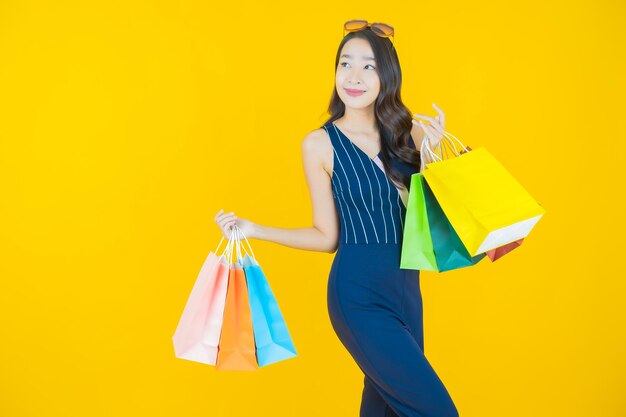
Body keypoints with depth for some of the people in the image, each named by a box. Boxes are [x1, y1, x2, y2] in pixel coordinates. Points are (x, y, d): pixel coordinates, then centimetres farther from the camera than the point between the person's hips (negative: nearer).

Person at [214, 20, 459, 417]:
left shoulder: (409, 132, 1)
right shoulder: (321, 143, -8)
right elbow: (328, 236, 0)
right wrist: (253, 230, -7)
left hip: (407, 287, 5)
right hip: (359, 296, -4)